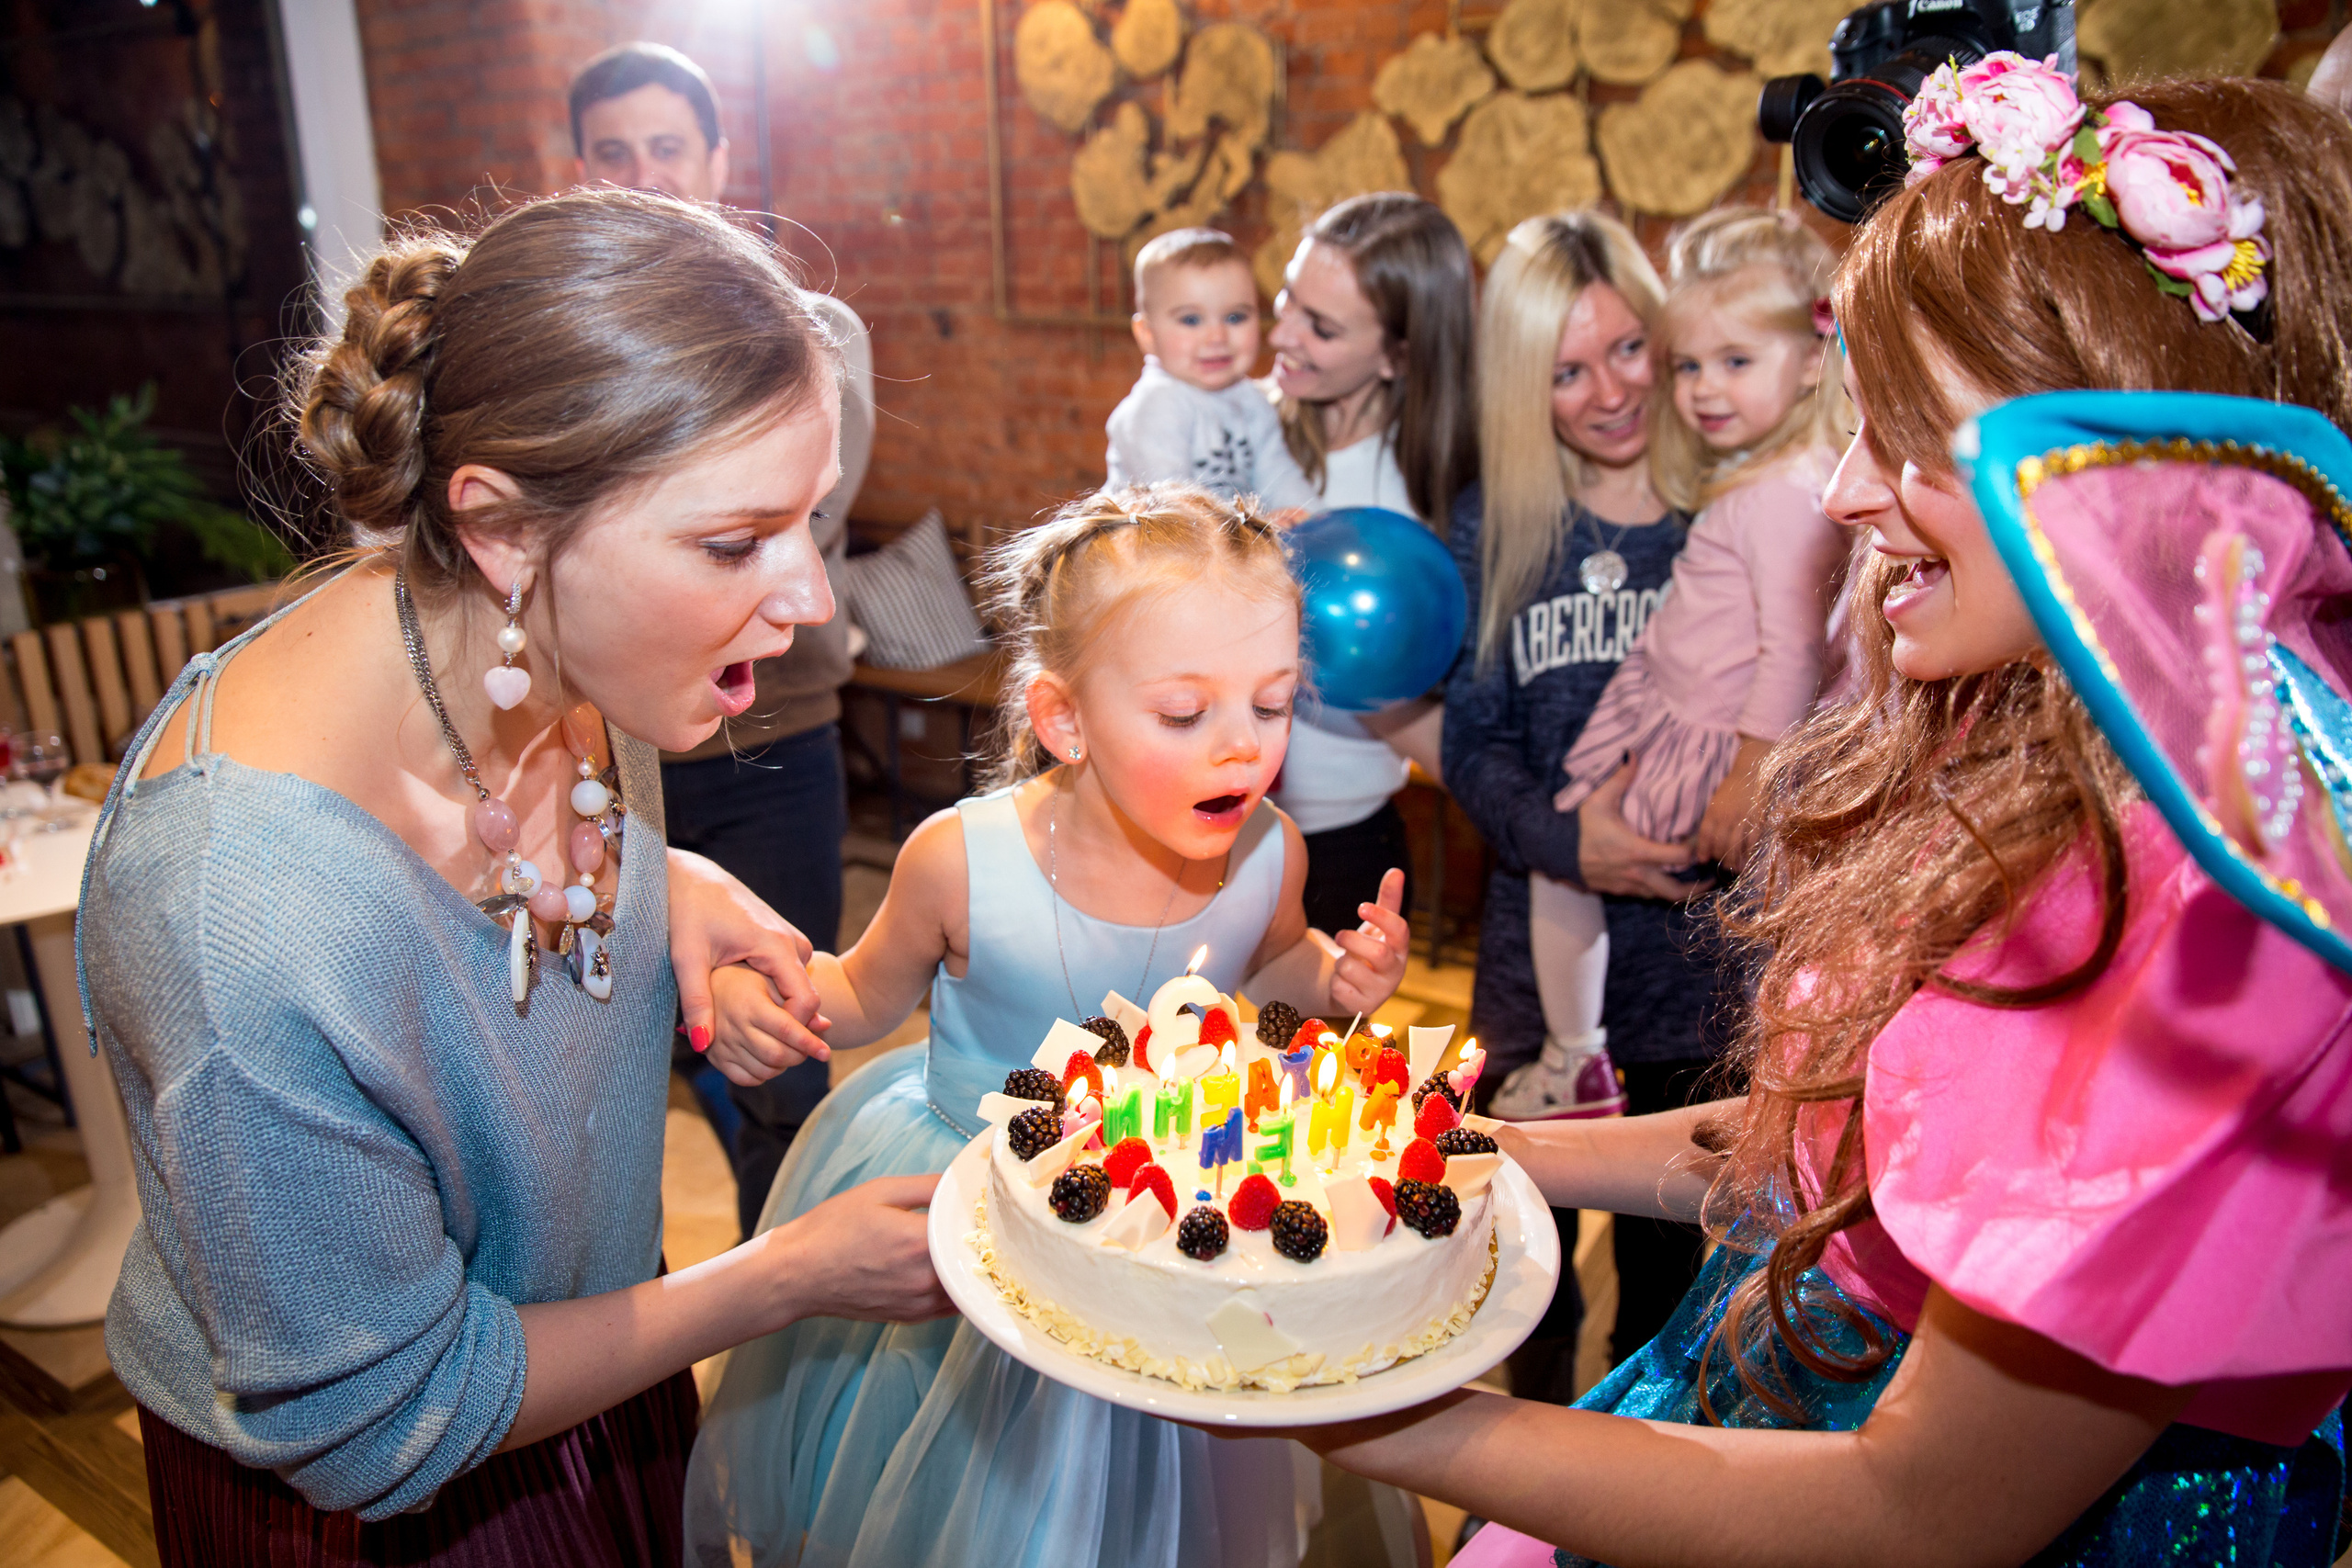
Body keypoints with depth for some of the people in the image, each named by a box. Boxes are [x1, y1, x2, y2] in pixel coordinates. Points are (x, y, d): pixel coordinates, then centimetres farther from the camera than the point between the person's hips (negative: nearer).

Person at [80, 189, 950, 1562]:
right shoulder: (253, 920, -40)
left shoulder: (570, 651, -18)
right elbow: (376, 1421, -26)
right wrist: (790, 1278, -20)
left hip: (582, 1321, 6)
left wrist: (671, 883, -15)